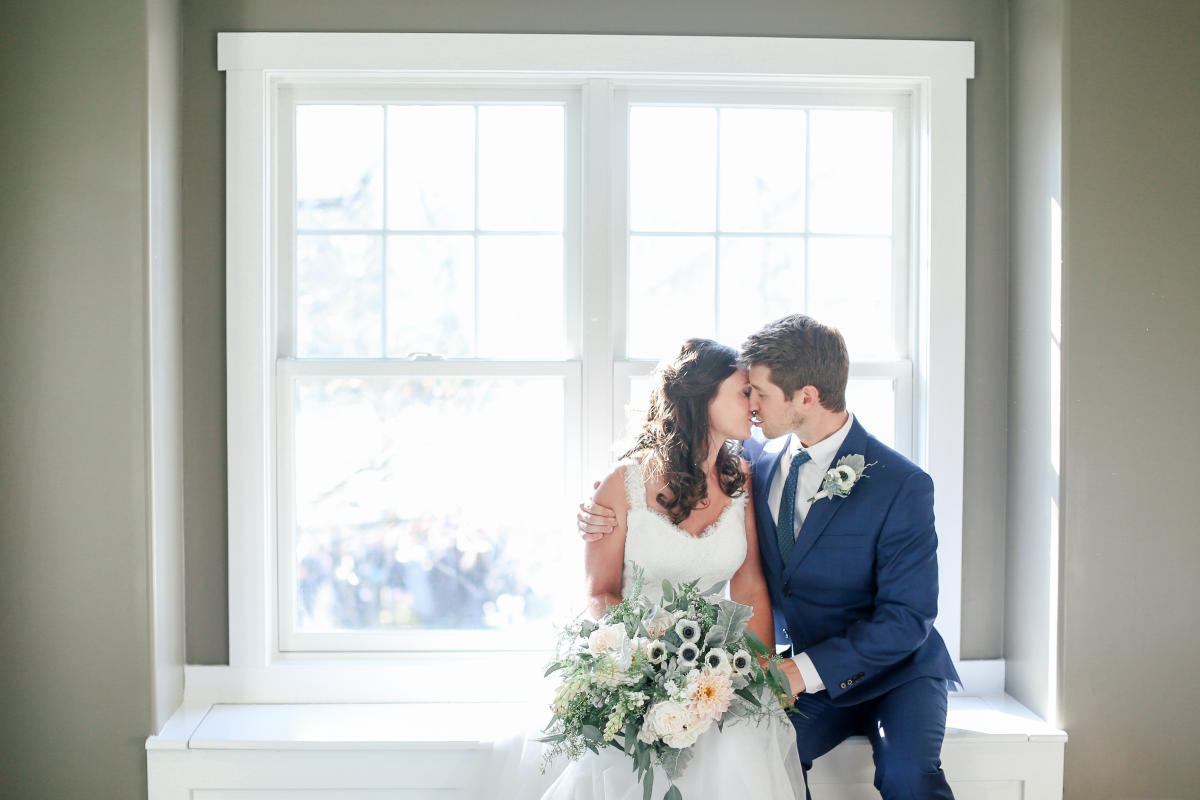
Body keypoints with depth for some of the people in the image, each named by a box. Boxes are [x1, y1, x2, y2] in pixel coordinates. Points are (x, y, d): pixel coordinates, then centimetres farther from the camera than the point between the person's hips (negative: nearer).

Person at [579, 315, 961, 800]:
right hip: (797, 675, 4)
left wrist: (805, 670, -24)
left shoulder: (902, 486, -15)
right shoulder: (755, 460, 0)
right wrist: (606, 517, -7)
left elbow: (908, 616, -15)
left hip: (891, 673, -3)